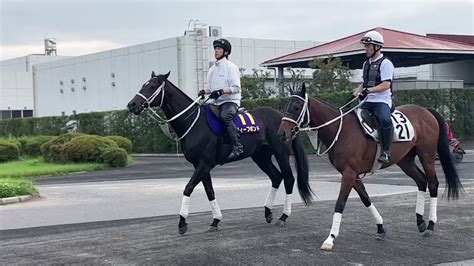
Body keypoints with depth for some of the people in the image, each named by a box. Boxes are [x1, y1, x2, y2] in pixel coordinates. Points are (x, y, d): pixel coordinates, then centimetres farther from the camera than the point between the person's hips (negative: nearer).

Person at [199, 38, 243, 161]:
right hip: (217, 102, 8)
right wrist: (204, 91, -1)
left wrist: (221, 91, -26)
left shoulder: (231, 67, -4)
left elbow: (236, 88, -12)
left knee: (225, 116, -36)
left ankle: (237, 146, -37)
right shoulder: (212, 69, 17)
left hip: (230, 101, -8)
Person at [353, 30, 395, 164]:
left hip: (382, 100, -8)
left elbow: (386, 85, -15)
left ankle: (386, 151, -27)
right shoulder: (366, 64, 20)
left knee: (385, 120, -35)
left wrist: (369, 90, -25)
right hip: (367, 102, 8)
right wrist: (356, 92, 10)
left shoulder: (385, 63, -5)